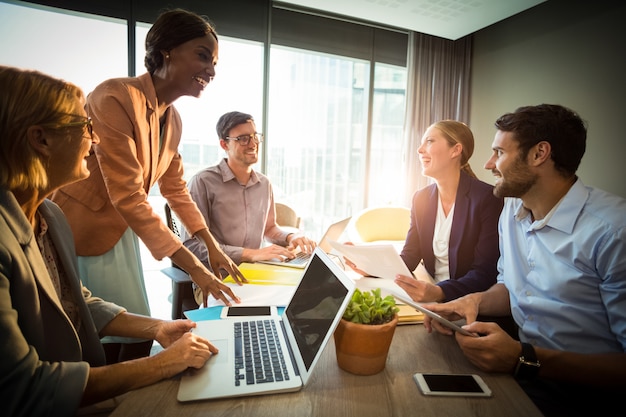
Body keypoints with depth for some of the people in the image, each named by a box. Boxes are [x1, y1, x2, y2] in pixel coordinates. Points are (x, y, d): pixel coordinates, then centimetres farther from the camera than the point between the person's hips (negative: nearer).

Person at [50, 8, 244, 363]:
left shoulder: (173, 119, 3)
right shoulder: (116, 98, -23)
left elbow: (176, 188, 11)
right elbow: (128, 197, -28)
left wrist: (214, 248, 7)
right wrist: (195, 268, -29)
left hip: (121, 235, 8)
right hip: (78, 236, -7)